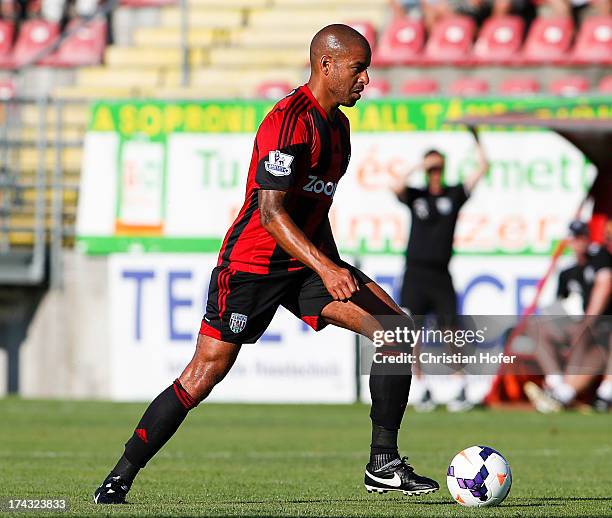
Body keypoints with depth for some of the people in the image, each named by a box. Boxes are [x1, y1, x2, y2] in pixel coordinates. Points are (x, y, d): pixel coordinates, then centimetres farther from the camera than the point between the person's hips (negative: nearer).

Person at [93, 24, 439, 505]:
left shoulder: (336, 123, 12)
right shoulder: (289, 121, -18)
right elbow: (270, 212, -25)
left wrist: (337, 269, 25)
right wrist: (324, 267, -32)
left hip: (308, 262, 8)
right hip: (251, 262, -8)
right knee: (205, 374, -11)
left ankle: (383, 465, -3)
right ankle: (119, 479, 1)